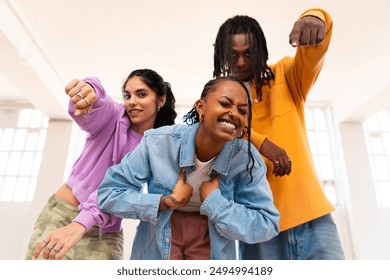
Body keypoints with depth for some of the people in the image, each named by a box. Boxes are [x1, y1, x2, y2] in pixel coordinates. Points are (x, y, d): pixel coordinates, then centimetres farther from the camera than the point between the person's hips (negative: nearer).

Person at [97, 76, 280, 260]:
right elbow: (107, 194, -17)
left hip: (210, 240, 1)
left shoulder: (248, 159, -20)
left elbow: (267, 225, -18)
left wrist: (214, 202, -28)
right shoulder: (157, 142, -23)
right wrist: (168, 202, -27)